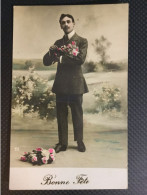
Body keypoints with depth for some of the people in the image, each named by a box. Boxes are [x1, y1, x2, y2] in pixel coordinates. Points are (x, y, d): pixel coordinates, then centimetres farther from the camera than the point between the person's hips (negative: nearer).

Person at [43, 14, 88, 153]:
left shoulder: (82, 41, 4)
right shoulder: (58, 42, 14)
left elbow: (81, 59, -14)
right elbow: (46, 61, 6)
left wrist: (61, 58, -13)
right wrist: (52, 52, -15)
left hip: (76, 82, -3)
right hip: (61, 83, 3)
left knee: (77, 113, 5)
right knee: (61, 114, 6)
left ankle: (79, 141, 20)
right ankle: (62, 143, 16)